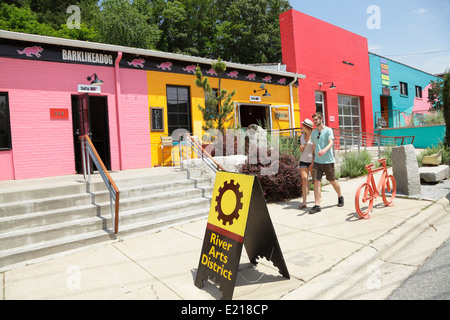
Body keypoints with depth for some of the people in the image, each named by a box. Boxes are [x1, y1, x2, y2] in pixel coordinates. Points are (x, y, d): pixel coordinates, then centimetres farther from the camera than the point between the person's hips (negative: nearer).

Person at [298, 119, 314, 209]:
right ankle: (304, 202, -12)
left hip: (312, 161, -3)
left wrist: (313, 162, -13)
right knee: (304, 179, -10)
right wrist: (301, 147, -4)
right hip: (303, 161, 4)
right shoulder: (302, 136, 11)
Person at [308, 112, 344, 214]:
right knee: (316, 182, -6)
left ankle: (340, 197, 37)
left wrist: (324, 150, -39)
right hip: (317, 161, 4)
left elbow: (331, 143, -19)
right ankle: (317, 205, -4)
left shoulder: (328, 130, -5)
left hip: (328, 161, -4)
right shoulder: (313, 133, 12)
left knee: (332, 181, 9)